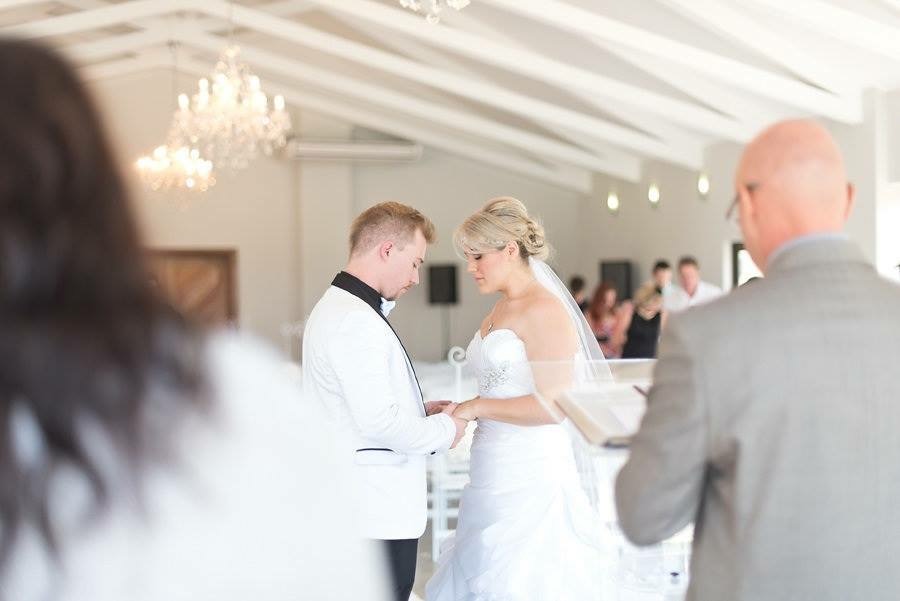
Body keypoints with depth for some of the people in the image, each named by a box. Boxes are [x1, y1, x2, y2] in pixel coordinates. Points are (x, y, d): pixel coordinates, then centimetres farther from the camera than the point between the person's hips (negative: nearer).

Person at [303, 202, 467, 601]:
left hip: (369, 508, 10)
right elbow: (379, 422, -22)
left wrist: (420, 411, 11)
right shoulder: (356, 320, -18)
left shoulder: (337, 308, 16)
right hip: (379, 514, -10)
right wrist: (444, 430, -6)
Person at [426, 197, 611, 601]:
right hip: (495, 473, 9)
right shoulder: (499, 311, 14)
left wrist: (476, 407, -14)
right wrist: (454, 411, 6)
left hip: (531, 476, -9)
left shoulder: (543, 310, -13)